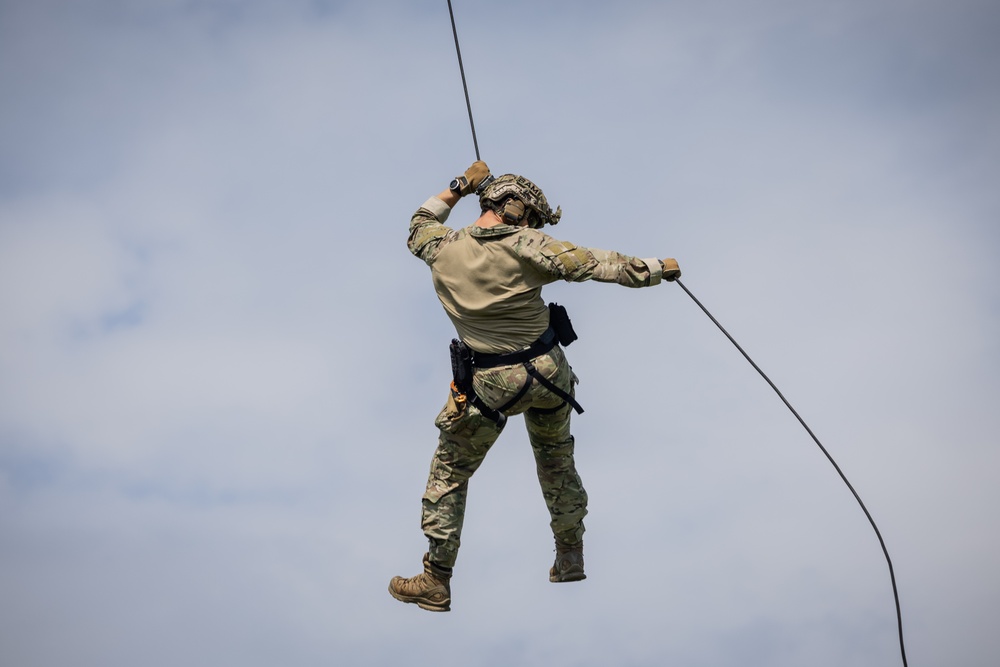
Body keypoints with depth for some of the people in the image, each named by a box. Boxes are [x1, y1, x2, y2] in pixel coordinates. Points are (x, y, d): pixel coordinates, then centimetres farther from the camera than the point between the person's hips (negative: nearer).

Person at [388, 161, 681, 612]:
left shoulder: (444, 249, -7)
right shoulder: (527, 247, -15)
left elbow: (419, 227, 17)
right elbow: (597, 265, -14)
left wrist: (459, 188, 20)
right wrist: (657, 268, -2)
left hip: (489, 386, 0)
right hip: (548, 372, 0)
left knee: (449, 473, 13)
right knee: (556, 459, 25)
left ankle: (435, 582, 15)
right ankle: (570, 554, 35)